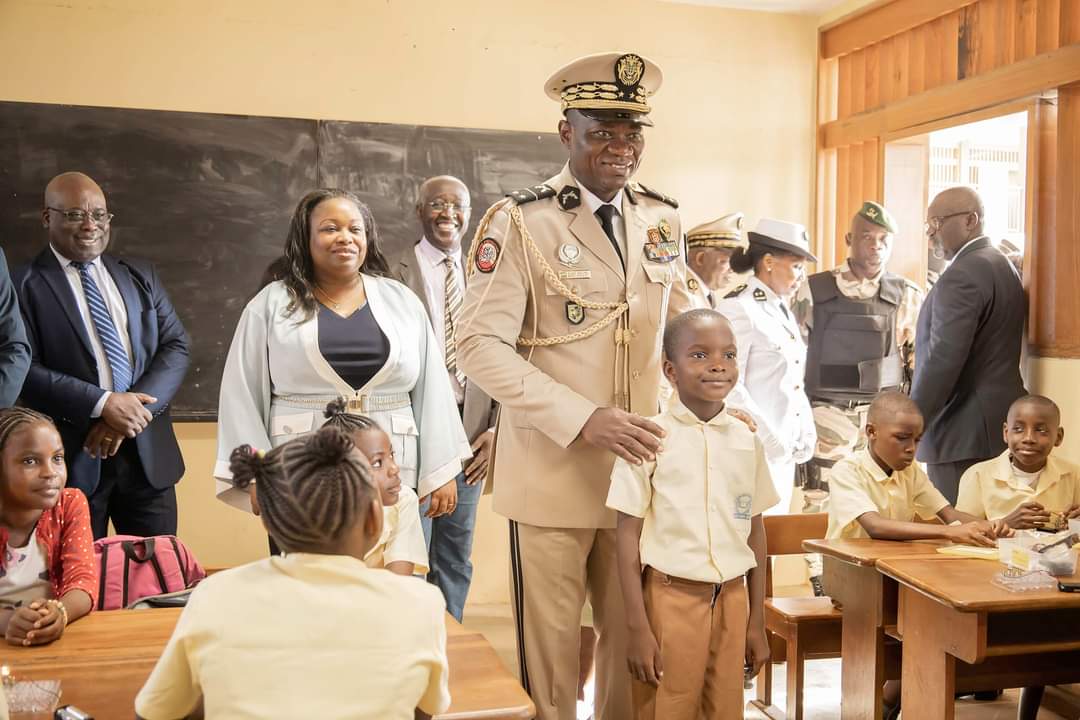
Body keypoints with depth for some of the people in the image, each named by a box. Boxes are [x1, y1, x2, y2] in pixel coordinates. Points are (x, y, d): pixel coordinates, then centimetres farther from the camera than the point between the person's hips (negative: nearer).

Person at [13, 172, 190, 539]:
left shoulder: (139, 275, 11)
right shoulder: (24, 286, -2)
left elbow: (176, 346, 5)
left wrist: (136, 407, -9)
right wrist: (102, 403, -18)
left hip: (148, 452, 4)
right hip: (73, 458, -3)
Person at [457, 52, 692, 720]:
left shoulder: (662, 219, 7)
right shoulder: (519, 222, -9)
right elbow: (483, 345, -14)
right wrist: (585, 420, -22)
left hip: (640, 467, 4)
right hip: (552, 473, -4)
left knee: (637, 641, 13)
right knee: (551, 646, 8)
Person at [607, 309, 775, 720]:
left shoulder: (746, 440, 4)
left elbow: (755, 534, 9)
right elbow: (628, 535, -8)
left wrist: (757, 622, 11)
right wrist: (638, 628, -10)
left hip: (731, 599, 4)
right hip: (670, 597, -4)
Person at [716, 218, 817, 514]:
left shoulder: (783, 312, 17)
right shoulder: (737, 310, -11)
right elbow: (730, 387, -17)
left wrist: (806, 435, 10)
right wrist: (770, 439, -16)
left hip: (785, 450, 9)